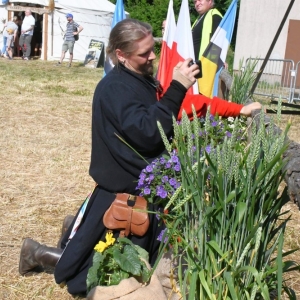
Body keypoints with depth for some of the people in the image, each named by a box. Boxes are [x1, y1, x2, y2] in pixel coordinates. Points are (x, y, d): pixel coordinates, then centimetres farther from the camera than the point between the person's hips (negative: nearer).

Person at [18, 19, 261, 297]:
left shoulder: (142, 80, 9)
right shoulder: (115, 88, -20)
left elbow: (162, 124, 14)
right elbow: (148, 133, -31)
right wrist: (177, 89, -32)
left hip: (144, 186, 9)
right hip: (123, 191, -9)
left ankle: (79, 227, 36)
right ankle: (39, 253, 21)